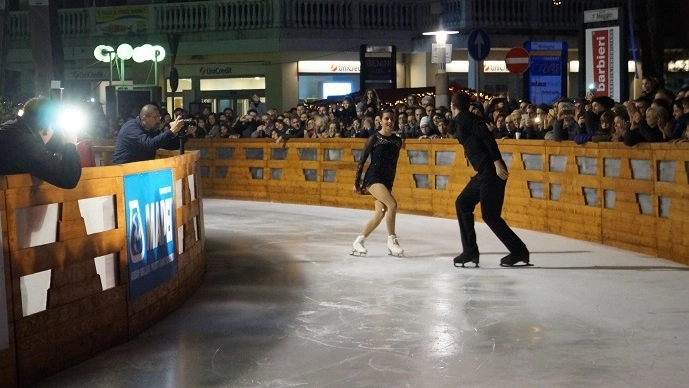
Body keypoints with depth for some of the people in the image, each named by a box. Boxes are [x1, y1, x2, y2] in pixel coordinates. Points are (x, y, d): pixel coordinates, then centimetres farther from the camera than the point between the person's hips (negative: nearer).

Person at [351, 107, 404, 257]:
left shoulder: (397, 140, 8)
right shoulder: (374, 139, -6)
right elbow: (362, 161, -3)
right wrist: (357, 182, -3)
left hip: (387, 181, 7)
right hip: (373, 178, -6)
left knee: (380, 214, 1)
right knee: (392, 204, -23)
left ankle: (358, 243, 13)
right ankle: (391, 241, -11)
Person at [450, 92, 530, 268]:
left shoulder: (464, 118, -8)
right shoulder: (461, 121, 19)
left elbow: (487, 136, -18)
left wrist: (497, 162, -24)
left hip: (491, 171, -10)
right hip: (484, 173, 10)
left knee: (490, 215, -6)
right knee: (462, 203, 14)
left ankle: (519, 251, 2)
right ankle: (470, 250, 15)